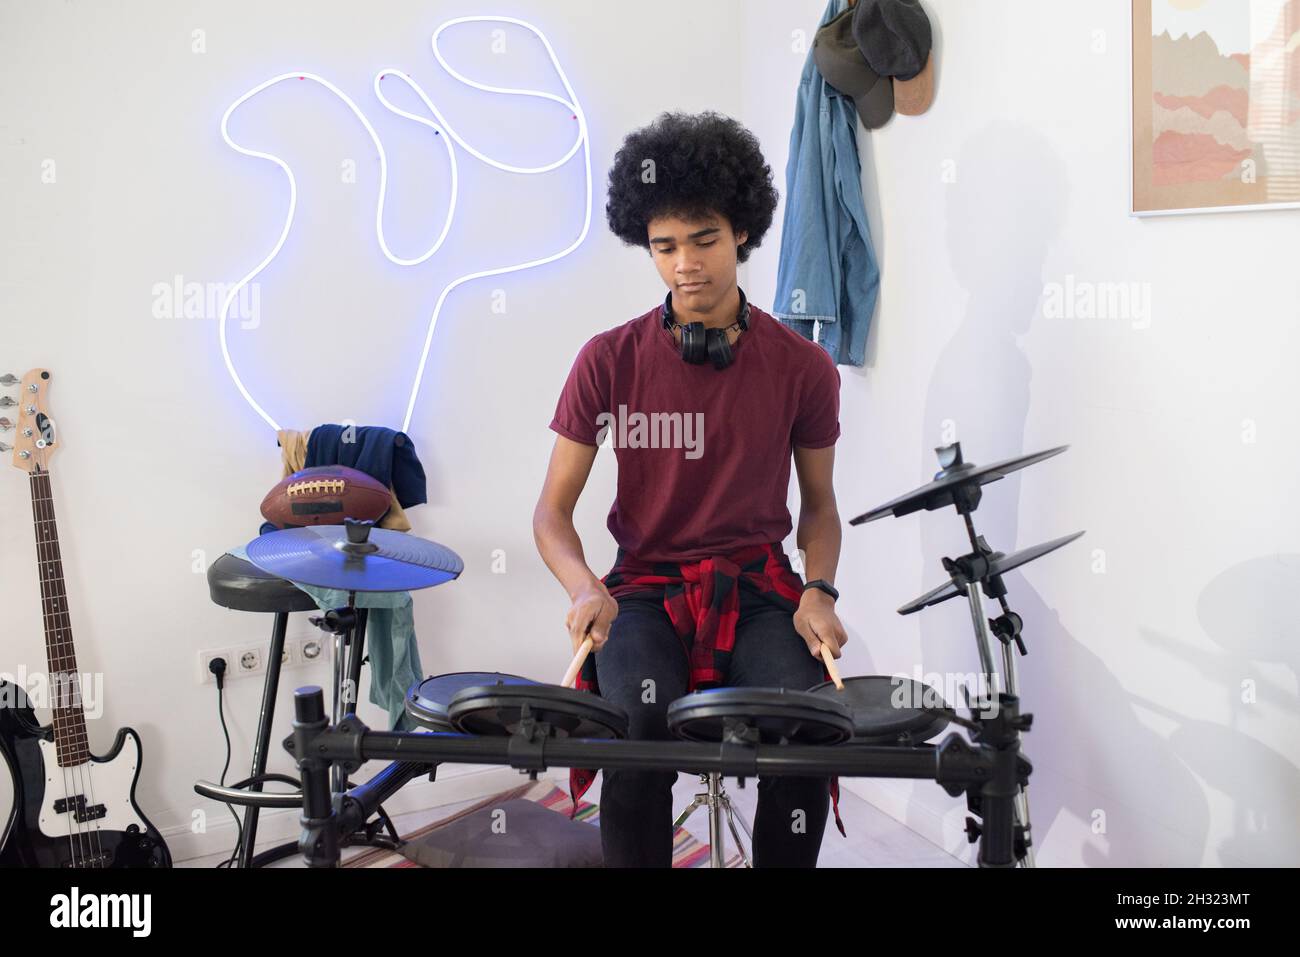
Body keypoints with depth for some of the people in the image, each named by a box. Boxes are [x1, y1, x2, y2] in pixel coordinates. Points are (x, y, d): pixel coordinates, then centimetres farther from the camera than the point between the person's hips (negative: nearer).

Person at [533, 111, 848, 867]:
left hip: (759, 591, 1)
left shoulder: (802, 368, -1)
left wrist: (818, 591, -9)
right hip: (645, 590, -1)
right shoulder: (608, 362, -4)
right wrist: (585, 587, -21)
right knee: (638, 730, -30)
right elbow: (553, 509, -1)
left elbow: (819, 503, 10)